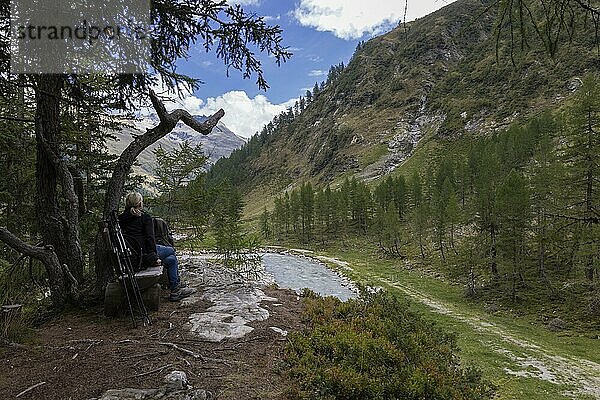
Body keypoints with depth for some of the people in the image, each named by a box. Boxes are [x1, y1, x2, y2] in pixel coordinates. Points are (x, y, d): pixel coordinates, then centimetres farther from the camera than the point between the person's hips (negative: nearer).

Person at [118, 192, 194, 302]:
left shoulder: (121, 218, 13)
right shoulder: (144, 217, -6)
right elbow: (150, 238, -14)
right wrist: (154, 256, -12)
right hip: (143, 255, -7)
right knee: (171, 251, 16)